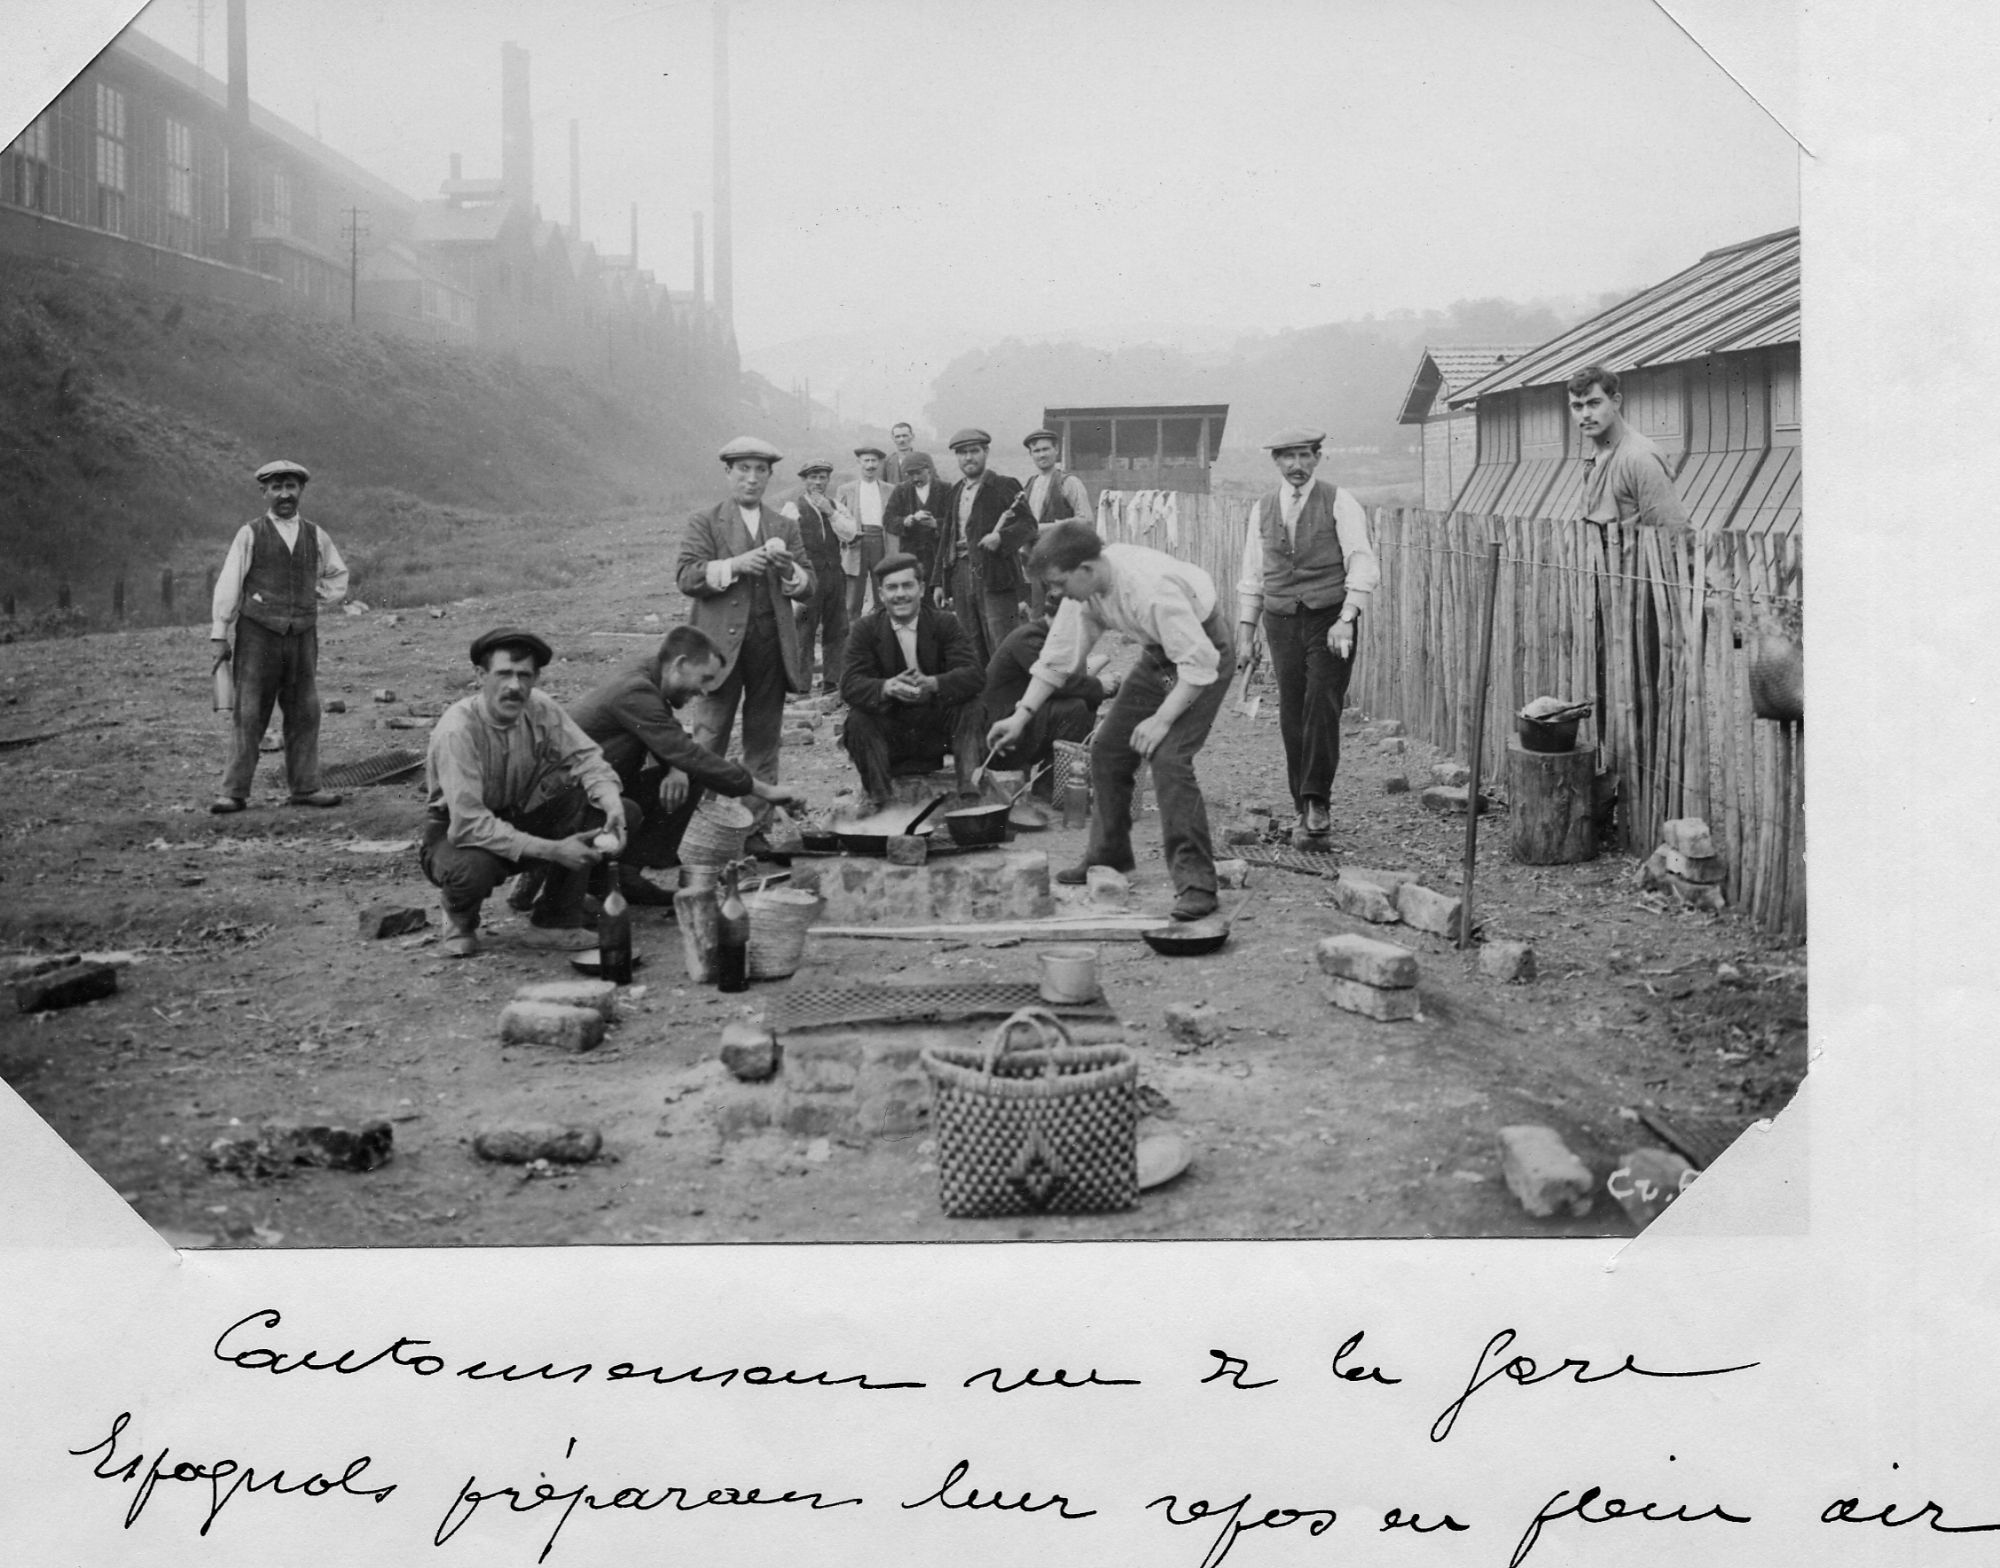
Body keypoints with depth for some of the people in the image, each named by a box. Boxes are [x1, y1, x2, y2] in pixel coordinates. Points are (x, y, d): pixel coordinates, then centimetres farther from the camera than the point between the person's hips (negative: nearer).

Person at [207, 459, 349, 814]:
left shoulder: (315, 536, 11)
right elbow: (228, 584, -1)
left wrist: (314, 596, 10)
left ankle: (303, 788, 12)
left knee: (304, 714, 5)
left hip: (303, 635, 3)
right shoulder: (250, 534, 1)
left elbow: (338, 577, 26)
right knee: (249, 714, -4)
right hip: (257, 634, -3)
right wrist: (219, 634, -6)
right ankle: (234, 793, -1)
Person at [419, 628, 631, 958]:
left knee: (588, 798, -18)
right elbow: (469, 824, -33)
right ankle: (461, 920, 1)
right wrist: (552, 850, -36)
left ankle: (556, 921, -5)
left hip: (518, 821, 5)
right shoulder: (457, 729, -29)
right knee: (472, 868, -39)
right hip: (457, 833, -5)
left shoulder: (540, 708, -12)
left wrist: (613, 805, -32)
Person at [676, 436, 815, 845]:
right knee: (708, 740, -4)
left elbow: (808, 587, 9)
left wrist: (788, 569, -12)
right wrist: (734, 565, -18)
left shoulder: (785, 527, 16)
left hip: (772, 647, 3)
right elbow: (686, 577, -6)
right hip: (721, 644, -3)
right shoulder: (704, 523, 6)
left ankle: (755, 827, 12)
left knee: (764, 742, 6)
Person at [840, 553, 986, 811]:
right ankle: (877, 798, -13)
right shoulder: (866, 629, -2)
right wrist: (887, 687, -38)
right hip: (888, 730, 0)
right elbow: (849, 683, -15)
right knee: (858, 720, -28)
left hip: (937, 730, 0)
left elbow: (972, 674, -17)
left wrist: (932, 683, -39)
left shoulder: (944, 624, -3)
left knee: (970, 707, -25)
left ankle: (970, 792, -20)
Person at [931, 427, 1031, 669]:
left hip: (995, 577, -5)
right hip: (961, 574, 5)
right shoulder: (953, 494, 19)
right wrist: (939, 581, 15)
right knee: (973, 650, 5)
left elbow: (1028, 525, -4)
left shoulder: (1005, 486, 2)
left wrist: (1000, 537, -22)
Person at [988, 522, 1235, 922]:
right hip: (1159, 654, 9)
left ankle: (1196, 882, -16)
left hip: (1204, 653, -8)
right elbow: (1059, 655, 0)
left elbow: (1199, 662, -31)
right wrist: (1023, 715, -5)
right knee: (1107, 749, 8)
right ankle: (1108, 856, 27)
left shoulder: (1149, 589, -36)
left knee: (1168, 758, -22)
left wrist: (1162, 719, -30)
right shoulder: (1083, 589, -11)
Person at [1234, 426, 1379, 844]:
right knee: (1292, 718, 2)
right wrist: (1245, 629, 9)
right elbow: (1252, 573, 15)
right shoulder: (1263, 508, 11)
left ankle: (1318, 802, -8)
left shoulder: (1339, 503, -1)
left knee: (1323, 711, -15)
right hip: (1282, 622, 3)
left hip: (1330, 621, -3)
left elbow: (1363, 563, -8)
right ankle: (1304, 811, 10)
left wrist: (1347, 619, -19)